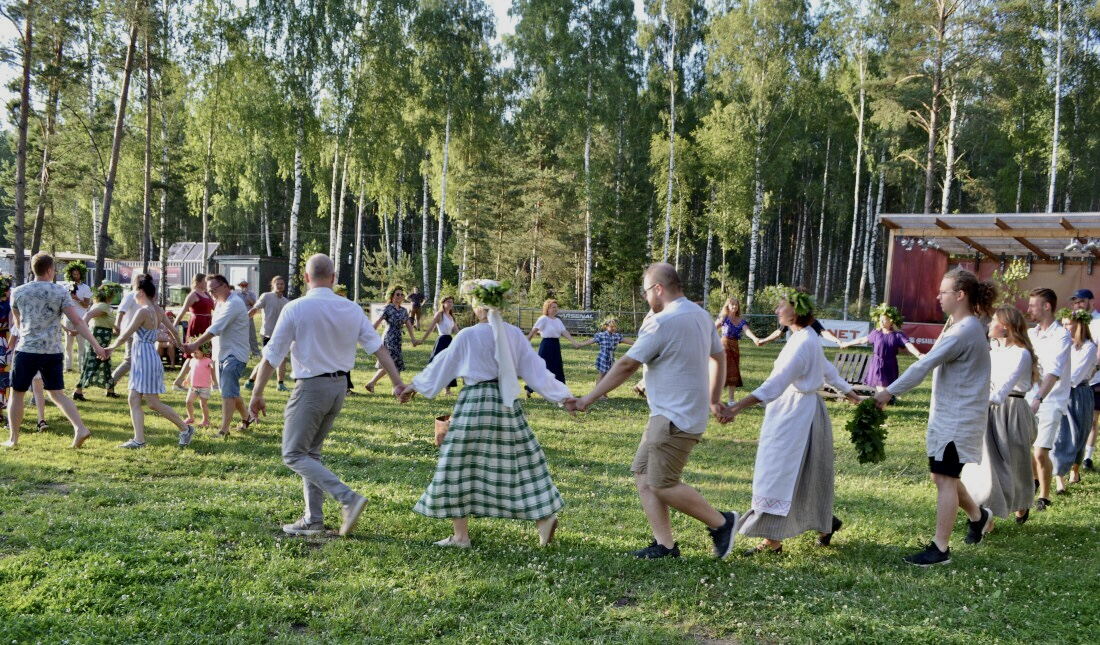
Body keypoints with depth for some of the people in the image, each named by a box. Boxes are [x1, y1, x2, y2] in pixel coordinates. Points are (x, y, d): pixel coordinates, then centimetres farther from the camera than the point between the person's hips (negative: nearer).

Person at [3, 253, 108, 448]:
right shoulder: (61, 292, -3)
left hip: (27, 350, -1)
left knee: (17, 394, 12)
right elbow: (77, 321, -11)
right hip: (53, 351, 1)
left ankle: (13, 439, 16)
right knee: (57, 393, 11)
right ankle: (80, 429, -4)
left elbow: (18, 323, 17)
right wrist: (96, 345, -11)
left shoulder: (18, 292, 1)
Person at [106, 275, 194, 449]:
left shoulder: (143, 311, -18)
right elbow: (173, 329, 18)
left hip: (145, 356, -9)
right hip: (141, 359, 9)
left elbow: (125, 336, -15)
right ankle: (139, 440, 5)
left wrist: (111, 347, -1)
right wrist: (179, 344, 36)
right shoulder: (157, 310, 7)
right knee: (133, 400, 6)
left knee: (154, 403, -2)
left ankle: (185, 428, 8)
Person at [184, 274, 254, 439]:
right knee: (230, 391, 16)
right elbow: (216, 329, 15)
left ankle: (224, 430, -9)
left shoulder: (233, 303, -18)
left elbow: (216, 328, -26)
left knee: (228, 392, -10)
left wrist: (195, 344, -28)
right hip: (222, 354, 10)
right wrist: (214, 354, 7)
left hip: (234, 355, -10)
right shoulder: (220, 304, 14)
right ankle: (246, 417, 33)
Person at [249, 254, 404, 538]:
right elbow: (378, 348, 2)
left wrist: (257, 394, -1)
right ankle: (313, 519, 19)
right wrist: (397, 382, 9)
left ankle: (347, 497, -13)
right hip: (339, 386, 6)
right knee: (311, 452, 18)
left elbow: (271, 355, -9)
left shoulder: (296, 309, -11)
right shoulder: (351, 309, 2)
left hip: (311, 387, -6)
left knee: (294, 454, 2)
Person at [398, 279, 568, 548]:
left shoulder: (468, 336, -9)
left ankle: (460, 534, 10)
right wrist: (563, 395, 8)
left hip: (474, 403, -4)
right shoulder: (514, 334, 0)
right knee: (520, 462, 13)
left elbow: (440, 365, 1)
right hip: (508, 402, 4)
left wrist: (413, 386, 14)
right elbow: (536, 369, 1)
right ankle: (543, 519, 10)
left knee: (461, 466, 5)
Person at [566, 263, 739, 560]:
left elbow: (626, 365, -17)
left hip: (675, 418, -10)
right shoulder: (700, 314, 12)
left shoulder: (661, 322, -17)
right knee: (643, 475, 9)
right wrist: (714, 400, 30)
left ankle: (721, 523, 9)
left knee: (662, 485, -4)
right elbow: (719, 356, 22)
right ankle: (665, 545, 10)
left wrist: (588, 399, -11)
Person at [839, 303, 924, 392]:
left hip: (889, 366, -2)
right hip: (877, 365, 2)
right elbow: (863, 340, 16)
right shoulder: (877, 332, 2)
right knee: (881, 391, -1)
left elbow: (909, 345, -20)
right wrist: (847, 344, 26)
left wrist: (919, 355, -38)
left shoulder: (898, 334, -7)